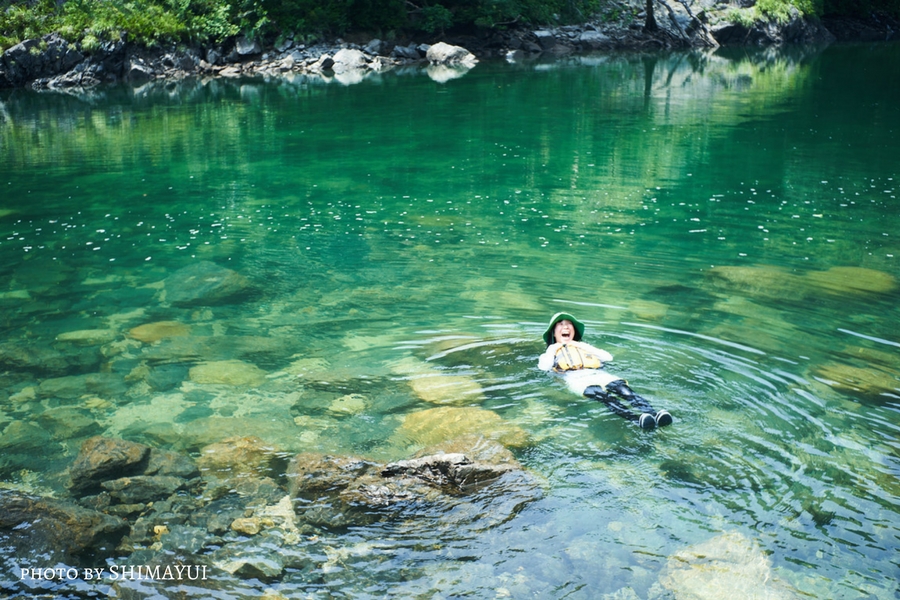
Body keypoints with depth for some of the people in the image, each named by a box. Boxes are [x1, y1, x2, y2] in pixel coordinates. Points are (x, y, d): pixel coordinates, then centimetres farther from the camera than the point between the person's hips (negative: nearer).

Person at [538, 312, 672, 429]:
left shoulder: (582, 347, 38)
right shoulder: (551, 351, 31)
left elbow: (608, 357, 20)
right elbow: (543, 367, 6)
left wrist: (583, 346, 18)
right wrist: (553, 349, 17)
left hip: (599, 375, 4)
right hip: (577, 379, -4)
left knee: (624, 389, -30)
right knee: (603, 395, -37)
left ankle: (653, 414, -53)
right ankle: (635, 418, -61)